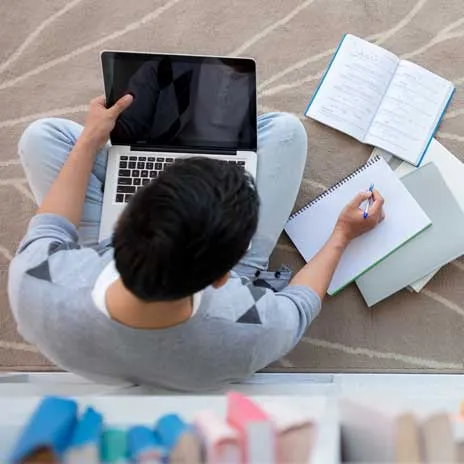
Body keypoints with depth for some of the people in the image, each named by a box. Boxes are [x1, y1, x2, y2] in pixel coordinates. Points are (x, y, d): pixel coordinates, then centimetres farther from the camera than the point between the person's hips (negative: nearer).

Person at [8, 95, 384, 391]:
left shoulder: (37, 294, -41)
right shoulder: (247, 337, -43)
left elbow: (49, 231, -15)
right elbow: (297, 306, -16)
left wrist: (90, 140, -5)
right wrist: (342, 236, -2)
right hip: (212, 277, 0)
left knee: (43, 134, 6)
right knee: (285, 128, 0)